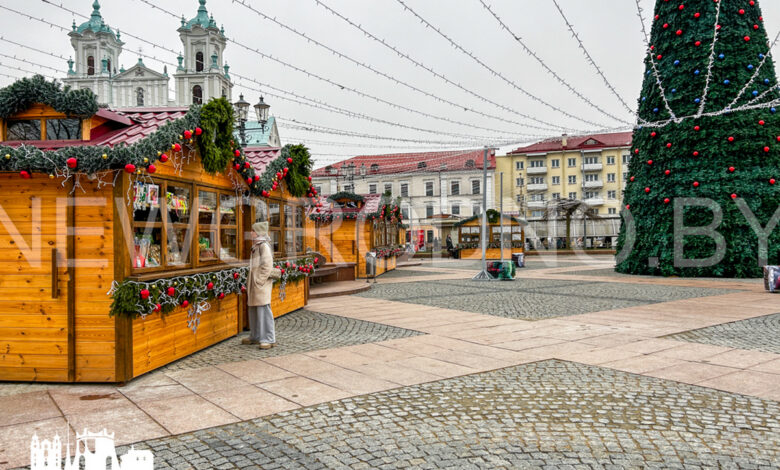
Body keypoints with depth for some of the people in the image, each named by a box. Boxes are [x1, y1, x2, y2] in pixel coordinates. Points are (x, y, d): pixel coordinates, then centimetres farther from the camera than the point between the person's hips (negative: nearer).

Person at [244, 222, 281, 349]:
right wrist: (250, 282, 19)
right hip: (254, 283, 10)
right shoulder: (256, 246, 17)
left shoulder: (264, 246, -12)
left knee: (263, 310, -9)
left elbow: (267, 266, -19)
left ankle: (269, 339, -5)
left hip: (262, 283, -10)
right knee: (253, 310, 15)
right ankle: (255, 336, 27)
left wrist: (259, 280, -18)